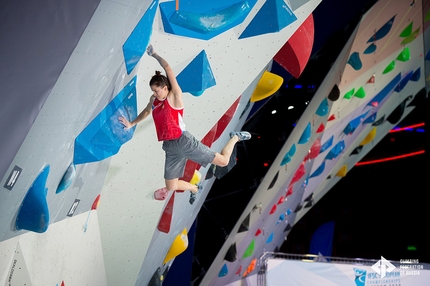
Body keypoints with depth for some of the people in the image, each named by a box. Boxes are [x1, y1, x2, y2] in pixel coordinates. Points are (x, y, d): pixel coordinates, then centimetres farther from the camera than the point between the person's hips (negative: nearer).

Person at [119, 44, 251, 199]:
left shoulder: (175, 97, -8)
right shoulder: (154, 100, 10)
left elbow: (168, 68, -15)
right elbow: (146, 111, 34)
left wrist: (153, 54, -9)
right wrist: (131, 124, 34)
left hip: (184, 141, -6)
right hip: (170, 147, 6)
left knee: (223, 161, -2)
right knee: (171, 187, 9)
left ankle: (235, 138, 27)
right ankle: (195, 189, 40)